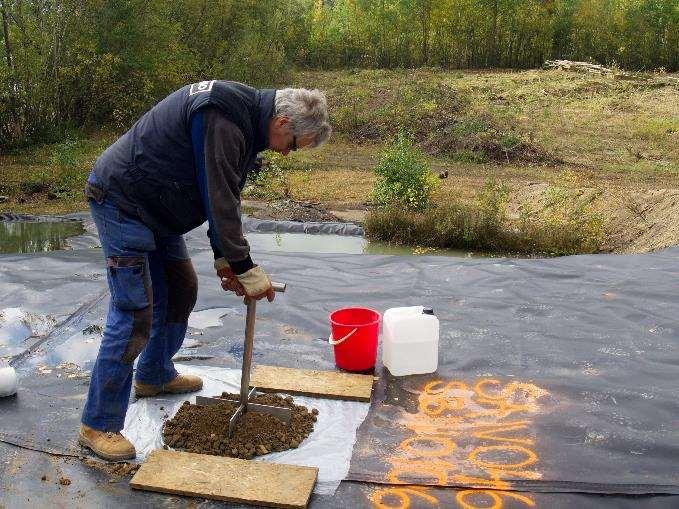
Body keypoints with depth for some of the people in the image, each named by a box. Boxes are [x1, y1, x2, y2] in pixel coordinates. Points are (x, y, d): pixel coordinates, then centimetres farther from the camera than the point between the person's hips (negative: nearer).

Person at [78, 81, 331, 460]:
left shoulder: (246, 120, 6)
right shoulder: (222, 120, -27)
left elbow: (225, 197, 11)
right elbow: (220, 203, -27)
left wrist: (225, 259, 6)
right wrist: (246, 269, -20)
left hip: (156, 207, 10)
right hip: (121, 199, -10)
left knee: (181, 289, 18)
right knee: (134, 311, -11)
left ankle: (156, 375, 38)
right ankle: (99, 425, -1)